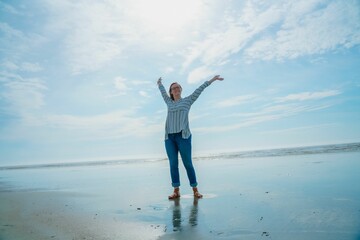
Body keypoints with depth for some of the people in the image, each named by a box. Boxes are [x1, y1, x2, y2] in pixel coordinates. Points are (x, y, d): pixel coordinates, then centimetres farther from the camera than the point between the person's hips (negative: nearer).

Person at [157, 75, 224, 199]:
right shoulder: (169, 102, 19)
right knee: (173, 164, -1)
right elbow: (163, 91, 36)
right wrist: (159, 83, 52)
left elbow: (200, 89, 10)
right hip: (169, 137, 3)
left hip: (183, 136, -3)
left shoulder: (187, 100, 11)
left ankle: (195, 190, 6)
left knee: (188, 163, -3)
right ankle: (176, 191, 5)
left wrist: (212, 79, 11)